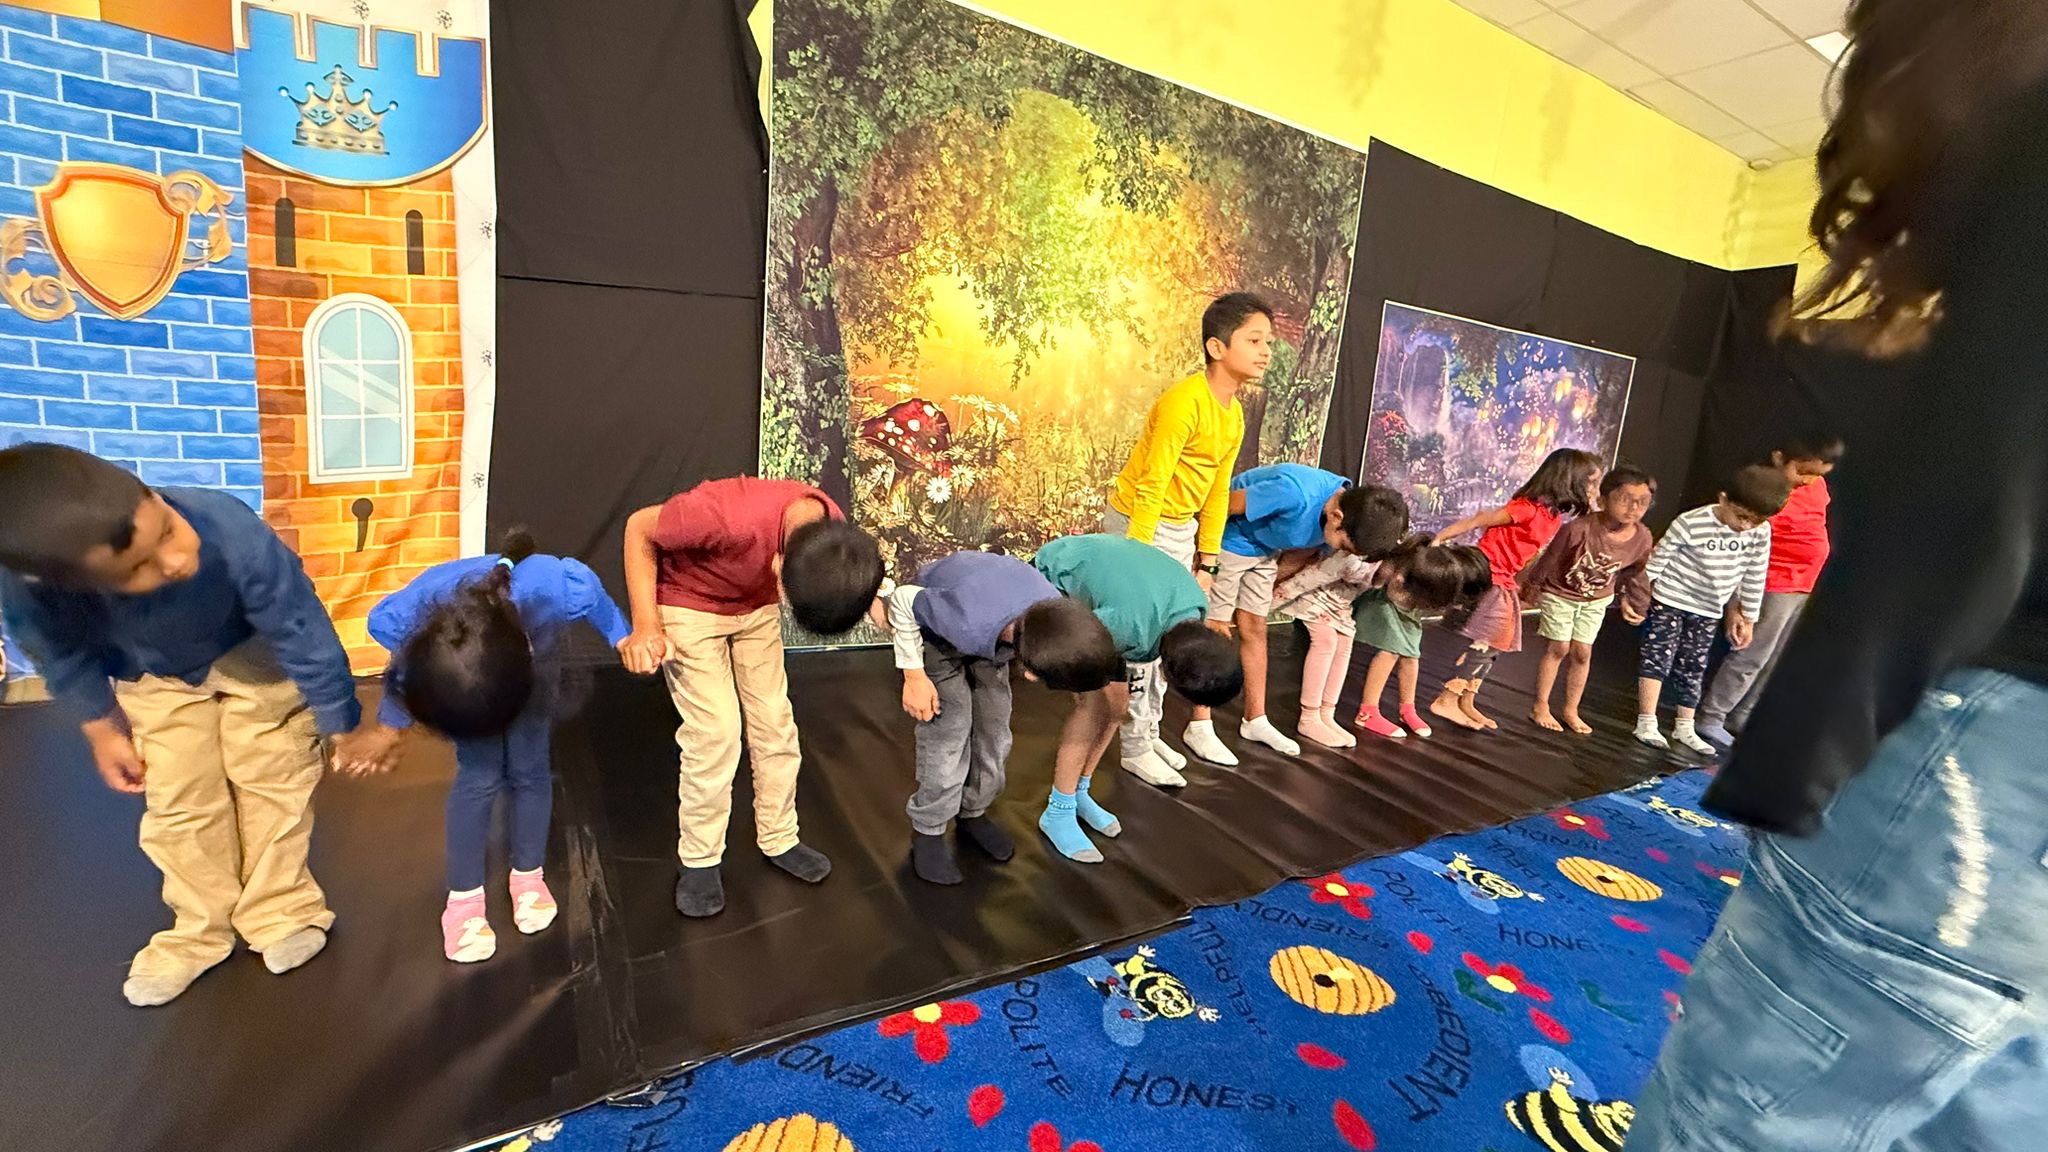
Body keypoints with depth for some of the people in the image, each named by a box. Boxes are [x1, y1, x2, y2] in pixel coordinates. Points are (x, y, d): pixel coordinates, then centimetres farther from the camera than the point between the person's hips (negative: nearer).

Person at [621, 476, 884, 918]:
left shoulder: (833, 534, -24)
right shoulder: (731, 516, -42)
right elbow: (639, 527, -22)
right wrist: (646, 624, -25)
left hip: (756, 607, 5)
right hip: (688, 605, -4)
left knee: (775, 723, 5)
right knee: (716, 731, -8)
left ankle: (779, 839, 24)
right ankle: (699, 859, 13)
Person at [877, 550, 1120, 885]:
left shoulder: (1058, 614, -31)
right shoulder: (970, 625, -46)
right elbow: (903, 600, -28)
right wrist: (914, 676, -22)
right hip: (934, 630, -4)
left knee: (994, 733, 6)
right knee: (948, 731, -8)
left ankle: (973, 813, 28)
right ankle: (928, 830, 12)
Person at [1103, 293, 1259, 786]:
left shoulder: (1234, 415, 6)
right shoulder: (1184, 401, -22)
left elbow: (1217, 491, 10)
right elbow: (1151, 486, -24)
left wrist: (1207, 560, 10)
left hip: (1181, 529, 9)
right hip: (1139, 524, -9)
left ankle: (1149, 732, 28)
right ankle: (1136, 748, 11)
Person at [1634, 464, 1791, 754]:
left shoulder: (1760, 533, -6)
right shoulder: (1691, 523, -22)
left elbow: (1754, 578, 4)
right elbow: (1658, 559, -13)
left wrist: (1748, 618, 9)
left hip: (1709, 611, 5)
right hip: (1670, 601, -5)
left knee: (1694, 667, 11)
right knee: (1658, 658, -7)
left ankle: (1684, 727, 20)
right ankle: (1646, 723, -5)